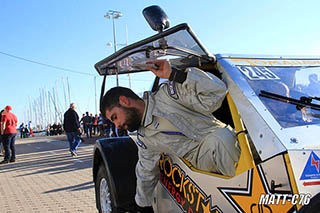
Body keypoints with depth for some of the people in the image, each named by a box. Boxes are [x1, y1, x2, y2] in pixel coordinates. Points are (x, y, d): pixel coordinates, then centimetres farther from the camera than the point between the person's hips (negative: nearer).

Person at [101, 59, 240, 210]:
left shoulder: (168, 93, -7)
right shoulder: (144, 138, 13)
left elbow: (216, 92, -17)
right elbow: (146, 174, 26)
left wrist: (173, 74, -22)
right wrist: (144, 204, 31)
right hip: (201, 159, 4)